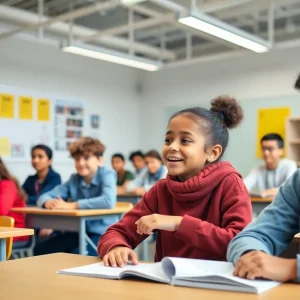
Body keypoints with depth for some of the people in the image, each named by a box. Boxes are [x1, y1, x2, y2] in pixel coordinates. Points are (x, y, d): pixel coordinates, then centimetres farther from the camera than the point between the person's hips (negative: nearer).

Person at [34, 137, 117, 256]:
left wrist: (72, 205, -28)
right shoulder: (74, 179, 5)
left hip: (103, 233, -6)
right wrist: (49, 202, -22)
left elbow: (109, 201, -31)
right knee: (40, 250, -9)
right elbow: (44, 196, 4)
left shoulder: (107, 175, -10)